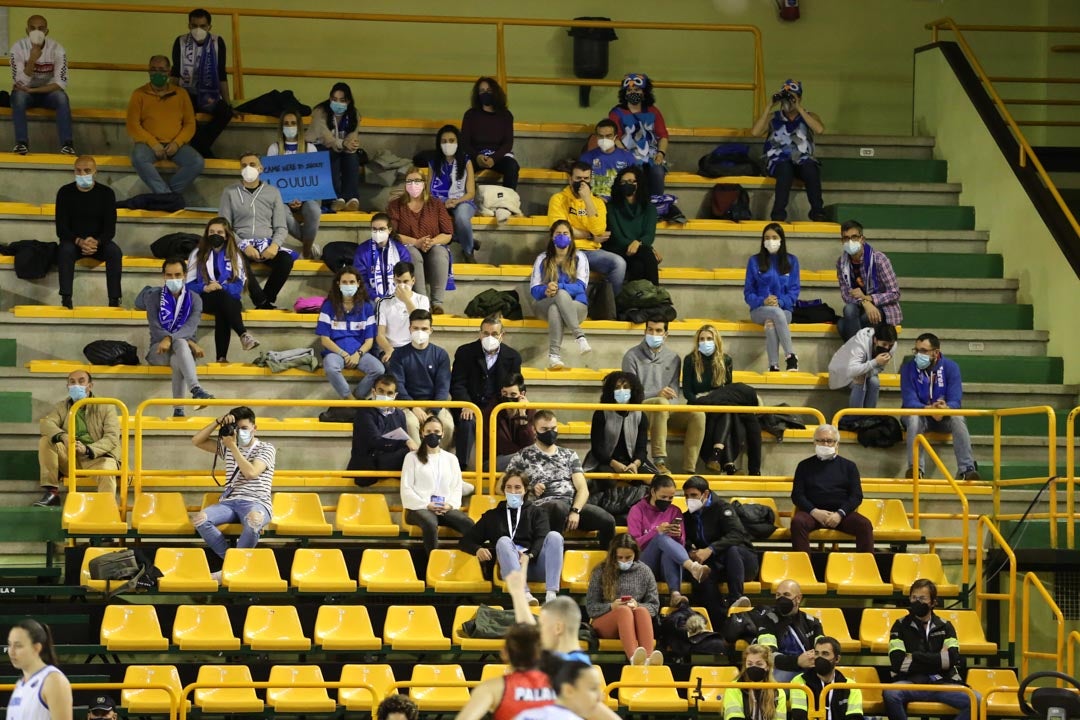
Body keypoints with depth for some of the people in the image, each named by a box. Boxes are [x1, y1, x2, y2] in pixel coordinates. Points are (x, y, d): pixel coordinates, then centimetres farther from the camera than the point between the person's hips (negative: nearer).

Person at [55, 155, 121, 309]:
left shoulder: (106, 193, -2)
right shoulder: (65, 192, -3)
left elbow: (110, 228, -6)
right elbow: (61, 228, -8)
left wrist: (97, 242, -28)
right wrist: (79, 242, -27)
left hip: (99, 242, 1)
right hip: (73, 241, -1)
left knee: (115, 252, -30)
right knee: (65, 250, -34)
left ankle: (114, 301, -31)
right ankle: (66, 300, -38)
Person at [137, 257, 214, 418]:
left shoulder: (194, 299, 8)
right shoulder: (153, 297, 6)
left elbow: (191, 326, -10)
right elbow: (156, 329, -7)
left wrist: (170, 339, -31)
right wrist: (190, 343, -19)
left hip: (183, 348, 1)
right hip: (158, 350, -1)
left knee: (178, 361, -39)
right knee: (181, 343, -37)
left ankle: (178, 410, -47)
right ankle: (196, 389, -59)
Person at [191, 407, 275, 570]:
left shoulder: (266, 449, 6)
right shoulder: (227, 447, 21)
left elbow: (250, 472, -10)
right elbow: (197, 441, 17)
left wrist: (233, 446, -8)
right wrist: (218, 422, 6)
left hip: (256, 503, -4)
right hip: (229, 502, 4)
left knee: (253, 520, -44)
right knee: (200, 519, -30)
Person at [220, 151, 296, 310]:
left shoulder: (273, 192, 12)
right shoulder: (230, 192, 9)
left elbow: (281, 227, 9)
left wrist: (275, 245, -14)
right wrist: (243, 246, -14)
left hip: (267, 244, 1)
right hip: (241, 244, -1)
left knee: (285, 259, -32)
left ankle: (265, 301, -19)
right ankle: (263, 302, -29)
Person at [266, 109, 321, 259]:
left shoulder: (310, 148, 10)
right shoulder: (274, 149, 10)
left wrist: (302, 199, -15)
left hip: (306, 196, 0)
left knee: (313, 209, -37)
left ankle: (306, 252, -19)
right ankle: (309, 244, -15)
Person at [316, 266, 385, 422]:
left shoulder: (366, 307, 10)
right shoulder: (329, 306, 5)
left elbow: (369, 340, 8)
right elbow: (324, 339, 1)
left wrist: (358, 354, -12)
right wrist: (344, 354, -12)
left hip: (359, 352, 2)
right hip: (335, 351, -2)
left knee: (379, 369, -29)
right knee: (330, 367, -39)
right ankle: (352, 403, -23)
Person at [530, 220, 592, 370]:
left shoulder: (579, 257, 10)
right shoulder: (542, 259, 15)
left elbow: (580, 287, -5)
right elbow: (534, 290, 5)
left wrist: (558, 287, -23)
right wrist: (546, 290, -20)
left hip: (576, 306, -1)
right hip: (544, 306, 1)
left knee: (555, 309, -38)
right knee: (562, 294, -36)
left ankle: (554, 355, -52)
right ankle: (580, 337, -51)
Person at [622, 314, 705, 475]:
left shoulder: (673, 359, 15)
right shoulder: (632, 356, 4)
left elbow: (674, 393, 10)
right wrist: (657, 394, -20)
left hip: (666, 413, 4)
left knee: (698, 415, -22)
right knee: (661, 403, -38)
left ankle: (689, 469, -28)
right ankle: (659, 461, -45)